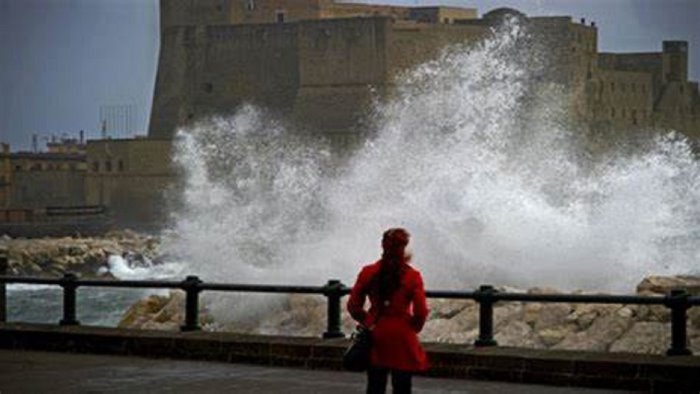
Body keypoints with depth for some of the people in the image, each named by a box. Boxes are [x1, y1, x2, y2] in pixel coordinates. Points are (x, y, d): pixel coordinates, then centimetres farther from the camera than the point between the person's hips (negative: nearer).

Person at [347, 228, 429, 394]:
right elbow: (421, 312, -11)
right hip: (402, 338, -3)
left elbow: (353, 306, 1)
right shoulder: (412, 276, -10)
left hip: (375, 337, 3)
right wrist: (412, 328, 7)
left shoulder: (368, 272, -2)